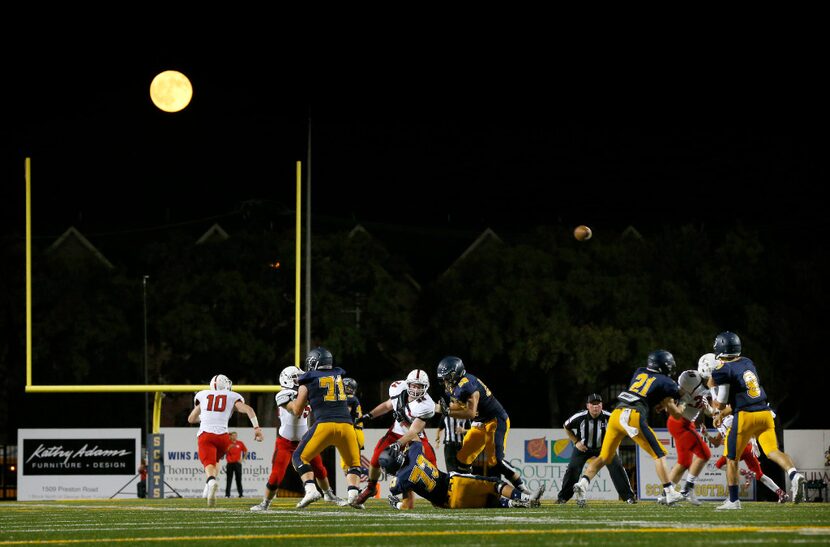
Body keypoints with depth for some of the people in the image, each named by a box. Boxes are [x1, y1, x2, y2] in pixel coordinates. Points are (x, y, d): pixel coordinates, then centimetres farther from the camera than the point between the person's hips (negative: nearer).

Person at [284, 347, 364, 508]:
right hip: (346, 424, 3)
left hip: (324, 424, -3)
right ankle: (352, 493, -6)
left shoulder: (308, 382, 9)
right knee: (354, 463, 19)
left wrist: (287, 402, 35)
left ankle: (310, 489, -12)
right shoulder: (338, 376, 19)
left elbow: (297, 411, 14)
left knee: (300, 457, 9)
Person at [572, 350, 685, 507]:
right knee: (659, 455, 6)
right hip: (634, 417, -5)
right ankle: (670, 493, -1)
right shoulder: (665, 382, 10)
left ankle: (583, 483, -9)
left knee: (604, 457, 11)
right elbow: (675, 413, 14)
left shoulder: (639, 372, 24)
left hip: (616, 413, 5)